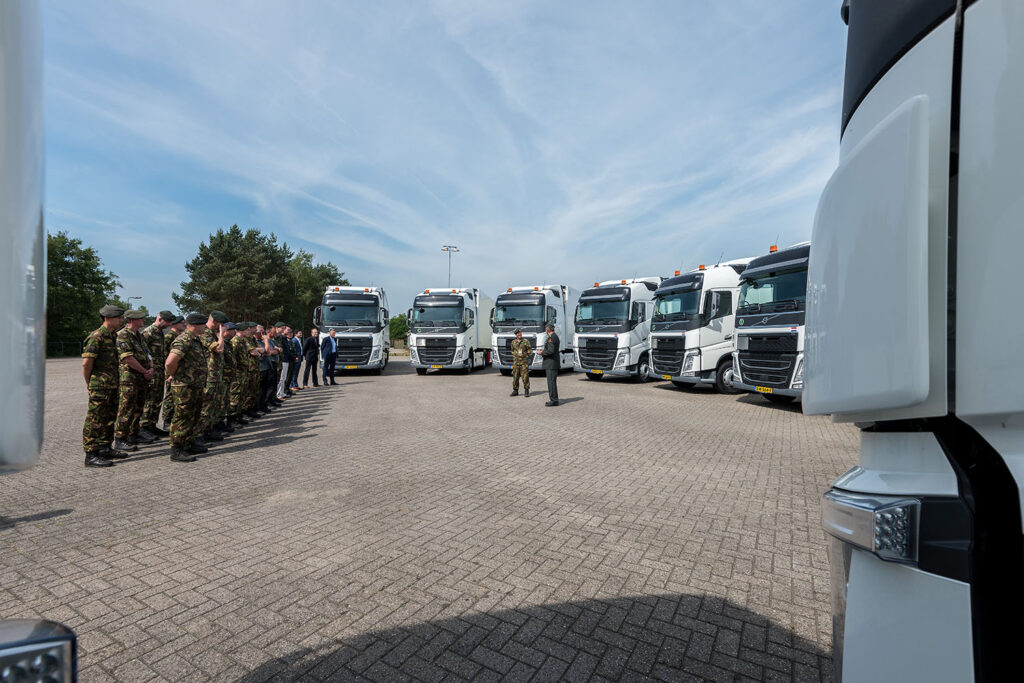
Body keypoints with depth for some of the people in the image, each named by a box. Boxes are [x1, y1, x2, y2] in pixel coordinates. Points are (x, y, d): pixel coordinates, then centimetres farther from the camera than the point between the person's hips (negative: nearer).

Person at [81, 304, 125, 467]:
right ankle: (91, 456, 2)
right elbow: (86, 363, -17)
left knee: (109, 419, 16)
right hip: (99, 387, -9)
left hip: (111, 386, 9)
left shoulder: (112, 336, 13)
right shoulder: (96, 336, -15)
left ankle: (105, 450, 26)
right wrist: (88, 383, -6)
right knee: (95, 421, -3)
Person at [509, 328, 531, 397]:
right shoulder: (513, 342, 10)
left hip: (524, 362, -3)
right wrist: (515, 355, 11)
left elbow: (530, 351, 5)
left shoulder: (526, 341, 1)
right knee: (515, 377, 5)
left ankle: (527, 391, 2)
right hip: (516, 362, 3)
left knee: (525, 377, -6)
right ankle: (515, 391, 15)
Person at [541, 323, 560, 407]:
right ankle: (554, 399, 18)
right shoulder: (555, 336, 17)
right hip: (552, 364, 10)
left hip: (551, 364, -10)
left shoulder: (551, 337, -15)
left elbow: (551, 350, -23)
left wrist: (542, 353, -9)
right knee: (552, 382, 13)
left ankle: (554, 400, -4)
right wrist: (543, 352, 19)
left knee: (551, 382, -7)